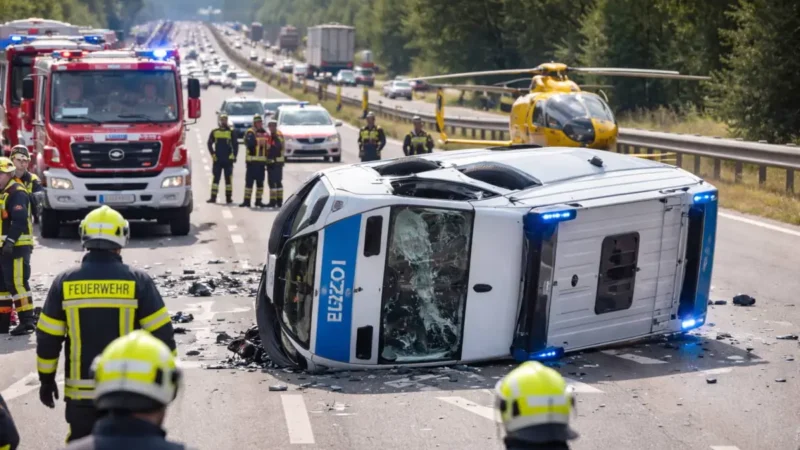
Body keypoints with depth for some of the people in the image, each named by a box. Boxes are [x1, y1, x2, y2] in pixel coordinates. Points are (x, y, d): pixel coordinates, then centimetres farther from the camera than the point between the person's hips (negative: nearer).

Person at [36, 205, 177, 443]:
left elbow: (47, 339, 2)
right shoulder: (138, 281, -7)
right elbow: (162, 334, -6)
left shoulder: (65, 282, -3)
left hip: (80, 390, 1)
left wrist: (46, 379, 13)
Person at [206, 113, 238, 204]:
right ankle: (213, 197, -1)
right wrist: (213, 154, 0)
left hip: (228, 160, -1)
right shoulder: (214, 132, 6)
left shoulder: (231, 132, 1)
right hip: (217, 160, 1)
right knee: (216, 178, 0)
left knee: (228, 178, 3)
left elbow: (235, 145, 2)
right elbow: (210, 144, 9)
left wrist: (234, 156, -4)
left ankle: (228, 197, 8)